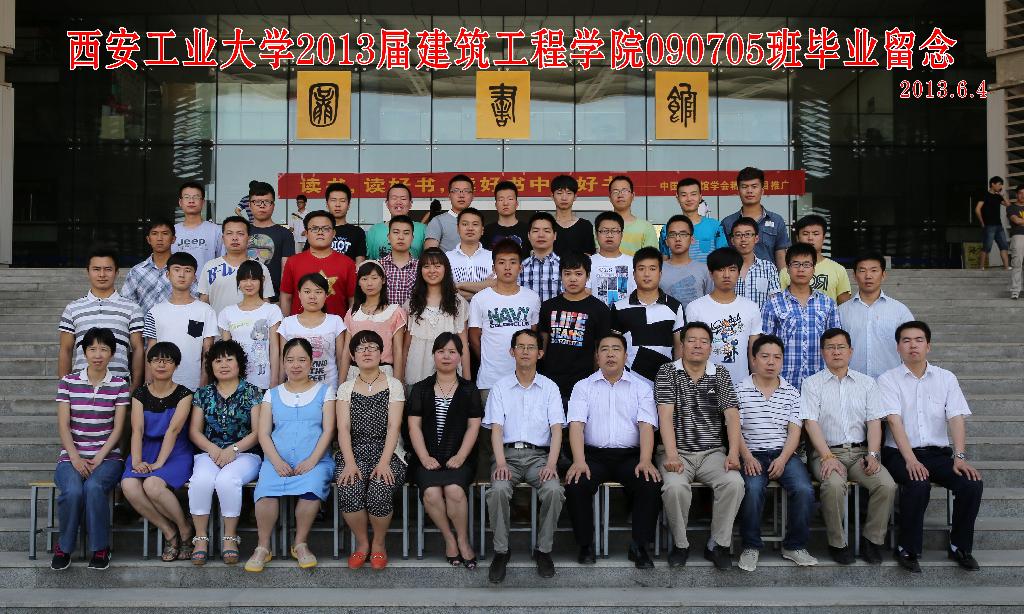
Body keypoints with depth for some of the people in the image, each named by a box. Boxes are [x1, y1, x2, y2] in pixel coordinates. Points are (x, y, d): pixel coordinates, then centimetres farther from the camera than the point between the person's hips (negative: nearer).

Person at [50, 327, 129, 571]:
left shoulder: (120, 385, 4)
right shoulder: (68, 382, 6)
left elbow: (118, 428, 0)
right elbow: (63, 425, 0)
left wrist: (98, 458, -12)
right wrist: (76, 459, -13)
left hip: (107, 457, -1)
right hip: (72, 456, 1)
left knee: (94, 488, -33)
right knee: (73, 491, -31)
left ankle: (100, 548, -13)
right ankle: (64, 546, -4)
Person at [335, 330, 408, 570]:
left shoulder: (393, 385, 6)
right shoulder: (346, 388, 11)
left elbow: (393, 427, -4)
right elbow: (343, 428, 0)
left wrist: (384, 462, -17)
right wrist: (350, 462, -16)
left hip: (386, 452, -1)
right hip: (353, 452, 1)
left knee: (380, 491, -31)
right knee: (348, 489, -30)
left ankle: (378, 544, -2)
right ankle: (361, 543, -4)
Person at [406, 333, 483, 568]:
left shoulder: (469, 390, 12)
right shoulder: (421, 389, 13)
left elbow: (473, 427, 5)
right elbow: (414, 426, 6)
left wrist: (460, 456, -9)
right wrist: (424, 457, -8)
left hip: (458, 457, -1)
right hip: (429, 457, 1)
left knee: (454, 489, -30)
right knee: (431, 492, -28)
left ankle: (463, 539, -7)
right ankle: (450, 538, -7)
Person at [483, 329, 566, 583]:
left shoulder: (549, 388, 11)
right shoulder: (501, 387, 10)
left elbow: (556, 429, 2)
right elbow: (496, 428, 0)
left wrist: (551, 463, -15)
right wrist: (501, 463, -17)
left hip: (539, 454, 0)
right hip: (508, 453, 0)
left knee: (554, 490, -30)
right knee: (498, 489, -32)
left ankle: (544, 550, -9)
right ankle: (501, 551, -13)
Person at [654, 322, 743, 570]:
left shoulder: (721, 376, 10)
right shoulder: (667, 372, 2)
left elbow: (732, 416, 0)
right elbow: (665, 415, -9)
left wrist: (733, 453, -15)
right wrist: (671, 455, -21)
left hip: (713, 452, 2)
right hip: (678, 452, -2)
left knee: (734, 482, -27)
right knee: (675, 487, -32)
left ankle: (718, 545, -9)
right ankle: (680, 544, -8)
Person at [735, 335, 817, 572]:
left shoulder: (792, 393, 11)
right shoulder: (740, 390, 5)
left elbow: (794, 431, 4)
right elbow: (735, 429, -1)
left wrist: (782, 459, -12)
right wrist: (748, 458, -16)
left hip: (784, 454, 2)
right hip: (752, 455, -2)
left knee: (804, 489, -25)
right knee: (752, 489, -32)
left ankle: (794, 546, -4)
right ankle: (751, 546, -12)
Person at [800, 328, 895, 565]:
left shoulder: (867, 383, 15)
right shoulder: (812, 384, 6)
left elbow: (874, 421, 7)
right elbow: (811, 423, -5)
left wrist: (872, 454, -9)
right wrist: (828, 457, -17)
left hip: (860, 451, 3)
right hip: (827, 451, -3)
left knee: (887, 485, -25)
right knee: (834, 485, -33)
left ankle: (872, 539, -4)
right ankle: (837, 543, -13)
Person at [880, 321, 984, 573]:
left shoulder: (946, 378, 11)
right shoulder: (888, 380, 1)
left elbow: (956, 418, 0)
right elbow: (894, 421, -11)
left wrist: (960, 457, -16)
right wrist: (911, 460, -24)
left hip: (938, 452, 3)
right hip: (900, 453, -3)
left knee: (972, 484, -22)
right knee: (918, 484, -33)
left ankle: (960, 547, 0)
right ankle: (907, 549, -13)